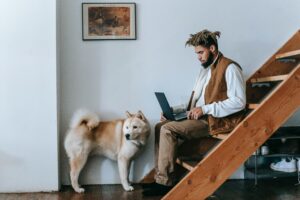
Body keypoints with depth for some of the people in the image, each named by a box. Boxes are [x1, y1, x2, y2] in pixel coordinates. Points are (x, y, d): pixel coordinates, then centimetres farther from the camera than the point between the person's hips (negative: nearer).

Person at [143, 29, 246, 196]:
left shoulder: (230, 68, -11)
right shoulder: (206, 68, 18)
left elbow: (239, 102, -19)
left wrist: (205, 109, -21)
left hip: (217, 120, -9)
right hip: (199, 117, 9)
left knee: (168, 129, -21)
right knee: (160, 126, -2)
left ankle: (165, 182, -13)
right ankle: (161, 178, -2)